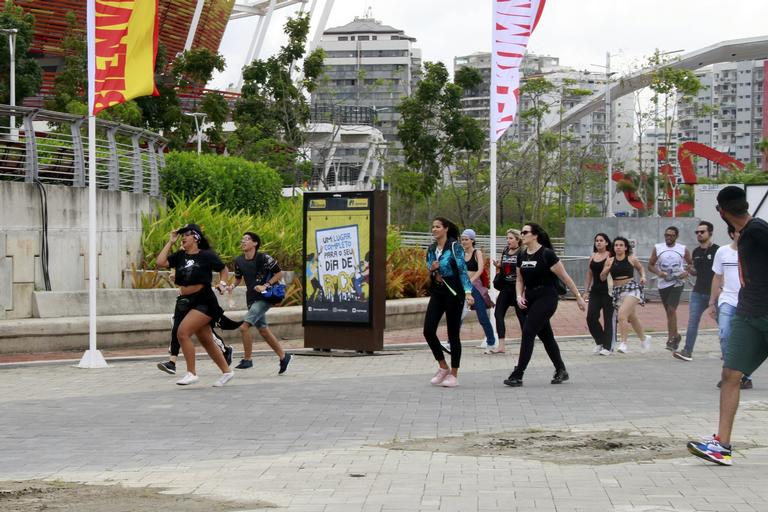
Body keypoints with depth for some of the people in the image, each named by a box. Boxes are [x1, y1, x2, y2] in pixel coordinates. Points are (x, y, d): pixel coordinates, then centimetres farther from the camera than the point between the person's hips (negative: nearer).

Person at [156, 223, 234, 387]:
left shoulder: (207, 255, -6)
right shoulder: (180, 255, 7)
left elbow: (223, 269, 7)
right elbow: (161, 262, -3)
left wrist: (222, 283, -9)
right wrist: (170, 242, 1)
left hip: (203, 301, -7)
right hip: (185, 302, 7)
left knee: (183, 331, -19)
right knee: (206, 341, 12)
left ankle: (191, 373, -12)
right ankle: (226, 371, 25)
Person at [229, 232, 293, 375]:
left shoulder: (263, 258, -13)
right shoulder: (239, 261, 5)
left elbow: (279, 273, -7)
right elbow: (238, 278, 20)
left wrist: (265, 286, -16)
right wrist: (232, 286, -1)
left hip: (264, 297, -7)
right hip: (251, 299, 7)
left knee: (244, 327, -16)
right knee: (264, 331, 12)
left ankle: (247, 359, -3)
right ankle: (283, 356, 25)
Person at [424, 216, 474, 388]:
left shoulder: (454, 247, -8)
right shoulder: (431, 249, 10)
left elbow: (463, 270, -13)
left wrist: (468, 292, -24)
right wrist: (432, 269, -5)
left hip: (453, 293, -6)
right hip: (437, 293, 6)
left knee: (453, 334, -1)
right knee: (428, 330, -3)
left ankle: (453, 375, 8)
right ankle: (443, 367, 14)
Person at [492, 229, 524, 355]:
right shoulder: (505, 251, 11)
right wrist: (497, 265, 3)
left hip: (517, 288, -7)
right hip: (505, 287, 7)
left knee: (521, 316, -1)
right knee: (498, 314, 1)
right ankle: (501, 346, 4)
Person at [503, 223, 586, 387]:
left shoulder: (547, 254, -13)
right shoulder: (522, 256, 7)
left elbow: (565, 277, -8)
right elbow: (520, 279, 18)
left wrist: (579, 297, -5)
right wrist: (519, 296, 0)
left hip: (546, 298, -7)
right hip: (530, 298, 7)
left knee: (528, 332, -14)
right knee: (545, 335, 13)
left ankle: (517, 375, -13)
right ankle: (561, 371, 26)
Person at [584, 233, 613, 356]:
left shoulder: (610, 256, -4)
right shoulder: (592, 256, 12)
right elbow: (589, 275, 16)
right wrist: (586, 291, 13)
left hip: (608, 290, -5)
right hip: (595, 290, 5)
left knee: (608, 319, -1)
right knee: (591, 318, -3)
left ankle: (607, 347, 4)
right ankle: (599, 342, 17)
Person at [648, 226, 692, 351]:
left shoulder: (683, 249, 1)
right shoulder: (657, 248, 5)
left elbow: (691, 264, 10)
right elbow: (650, 265, 7)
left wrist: (686, 273, -10)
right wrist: (658, 272, -13)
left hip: (677, 283, -3)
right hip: (663, 283, 3)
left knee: (671, 309, -16)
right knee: (668, 311, 11)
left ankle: (672, 338, -12)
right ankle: (675, 336, 26)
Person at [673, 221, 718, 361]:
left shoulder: (717, 250, -7)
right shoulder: (696, 252, 12)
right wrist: (691, 270, 1)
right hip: (698, 292, 5)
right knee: (692, 322, -4)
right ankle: (687, 351, -6)